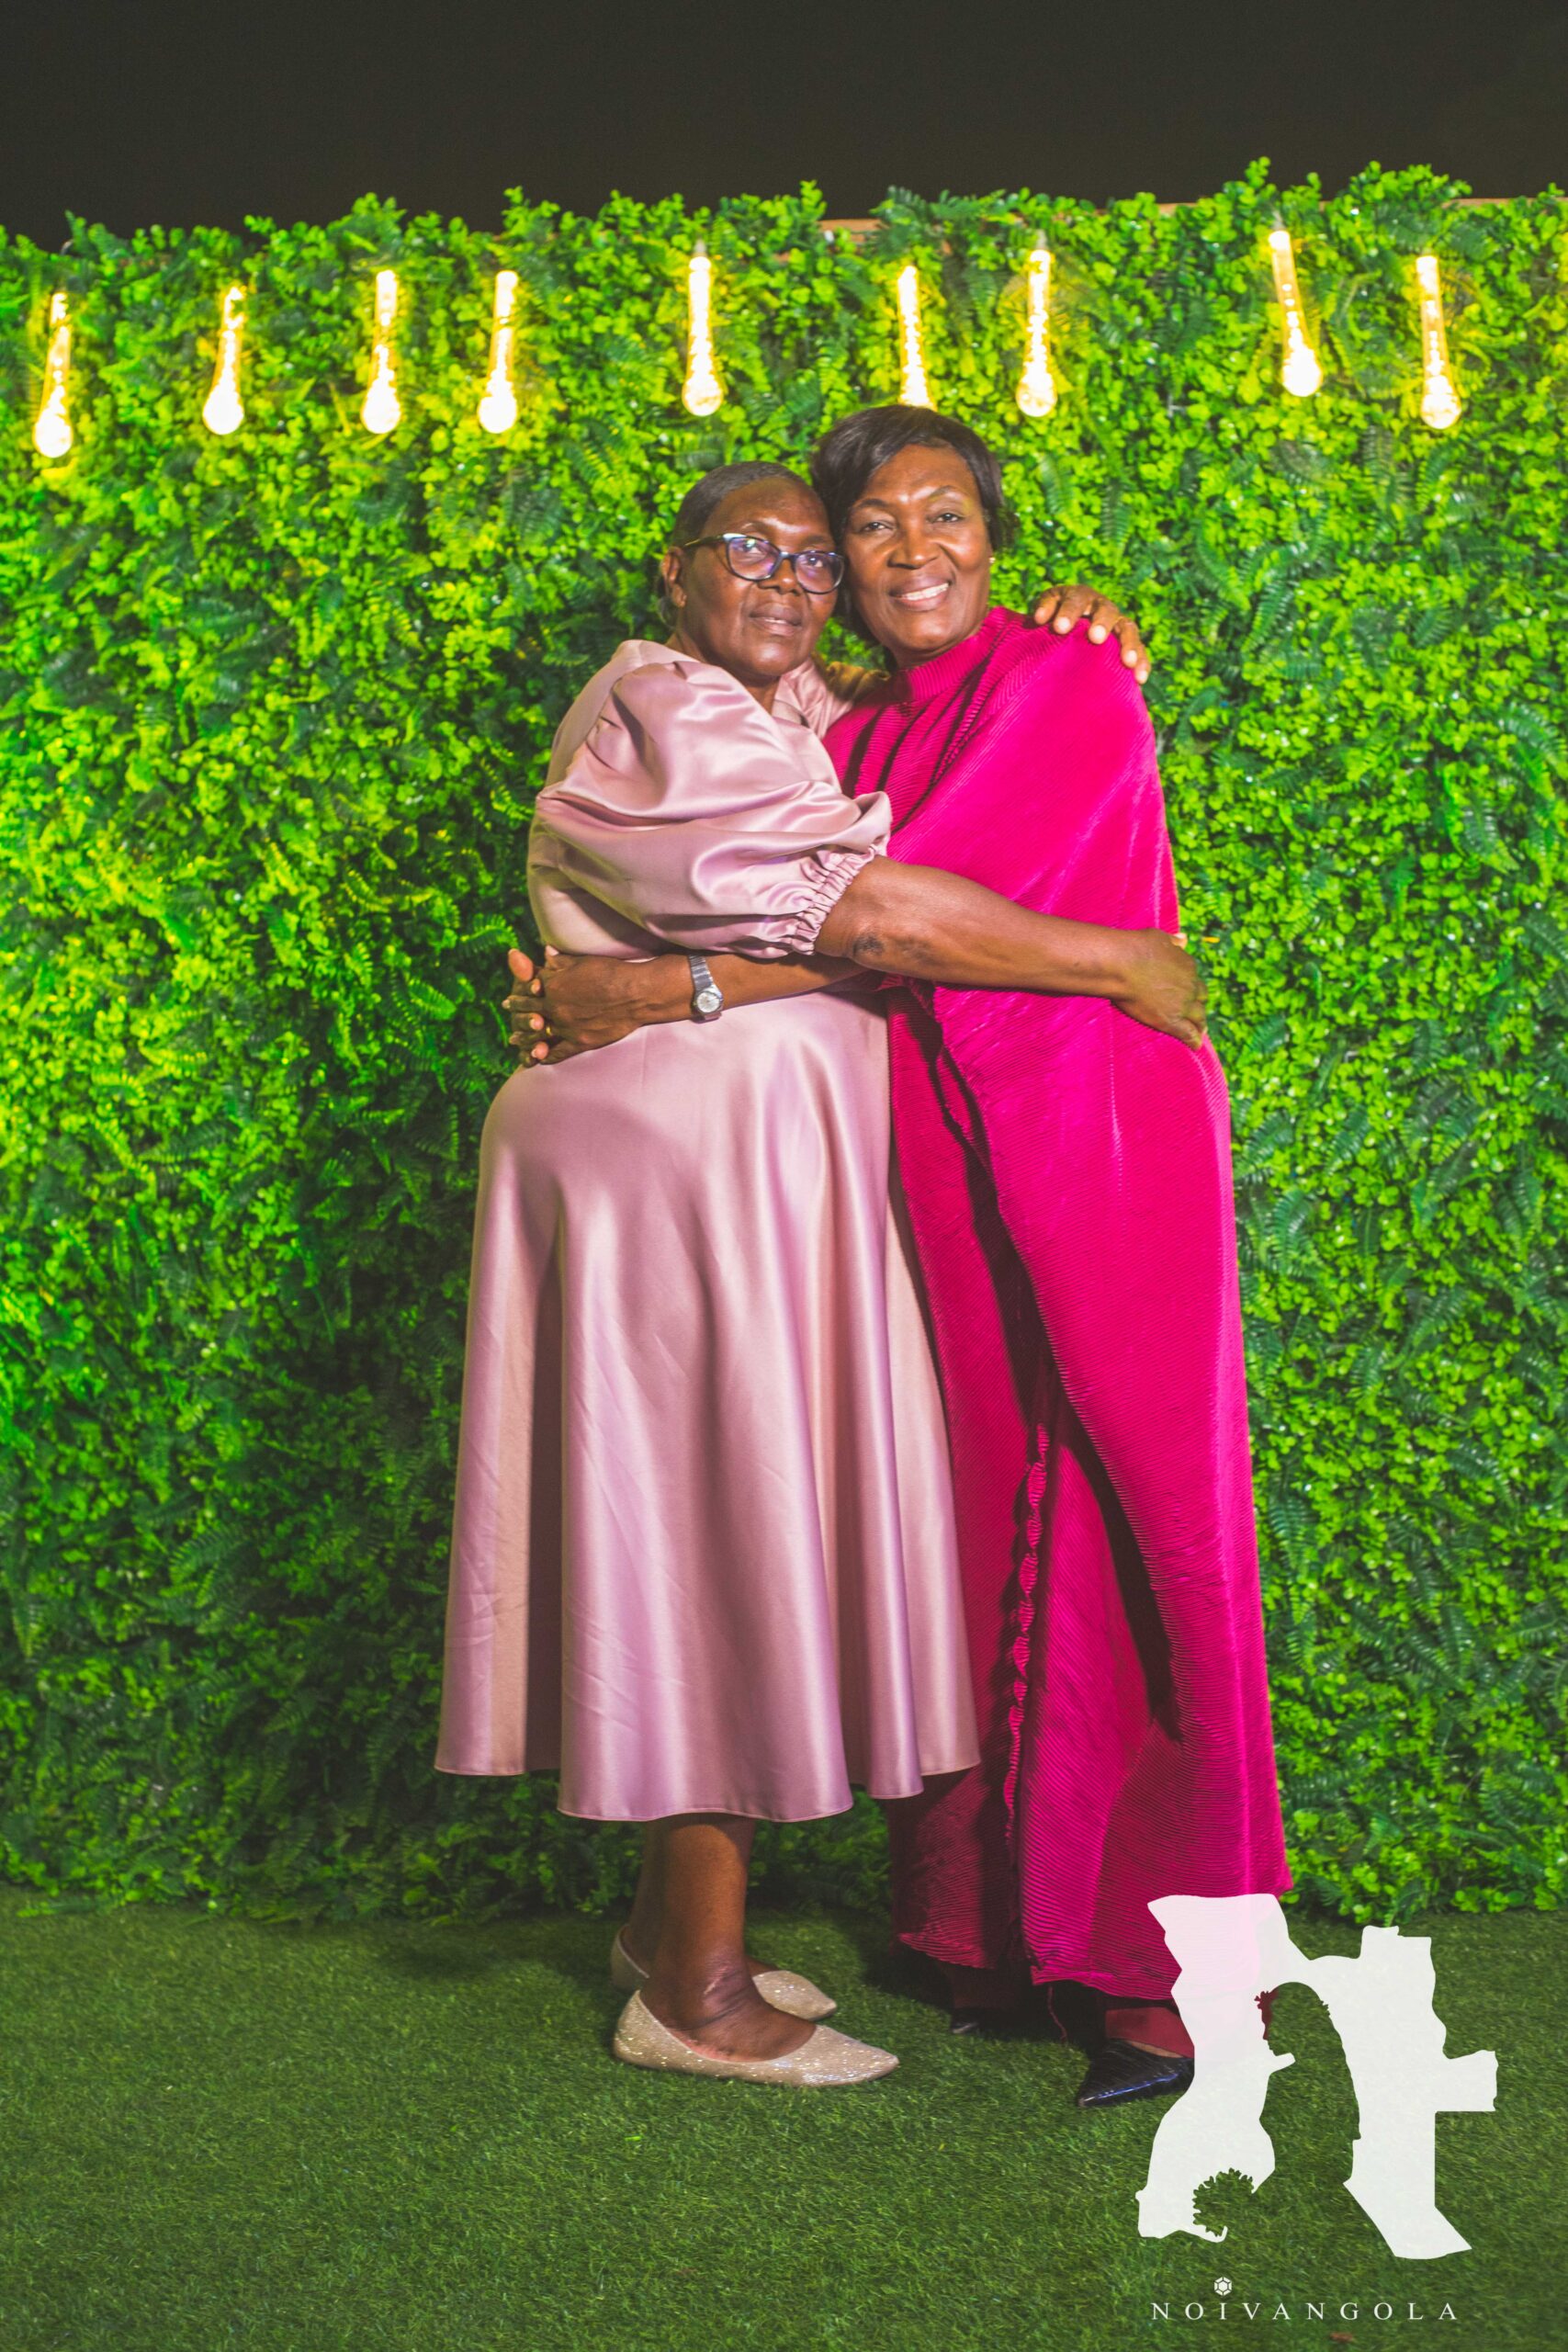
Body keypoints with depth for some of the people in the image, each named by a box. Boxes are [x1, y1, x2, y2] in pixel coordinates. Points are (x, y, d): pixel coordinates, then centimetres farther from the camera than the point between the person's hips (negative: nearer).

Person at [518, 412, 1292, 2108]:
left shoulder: (1066, 683, -3)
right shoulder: (850, 742, 16)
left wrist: (673, 993, -18)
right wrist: (592, 995, -7)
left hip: (1103, 1138, -5)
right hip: (941, 1162, 5)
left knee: (1136, 1519, -3)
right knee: (979, 1519, 6)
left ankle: (1179, 1962, 8)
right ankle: (1002, 1918, 19)